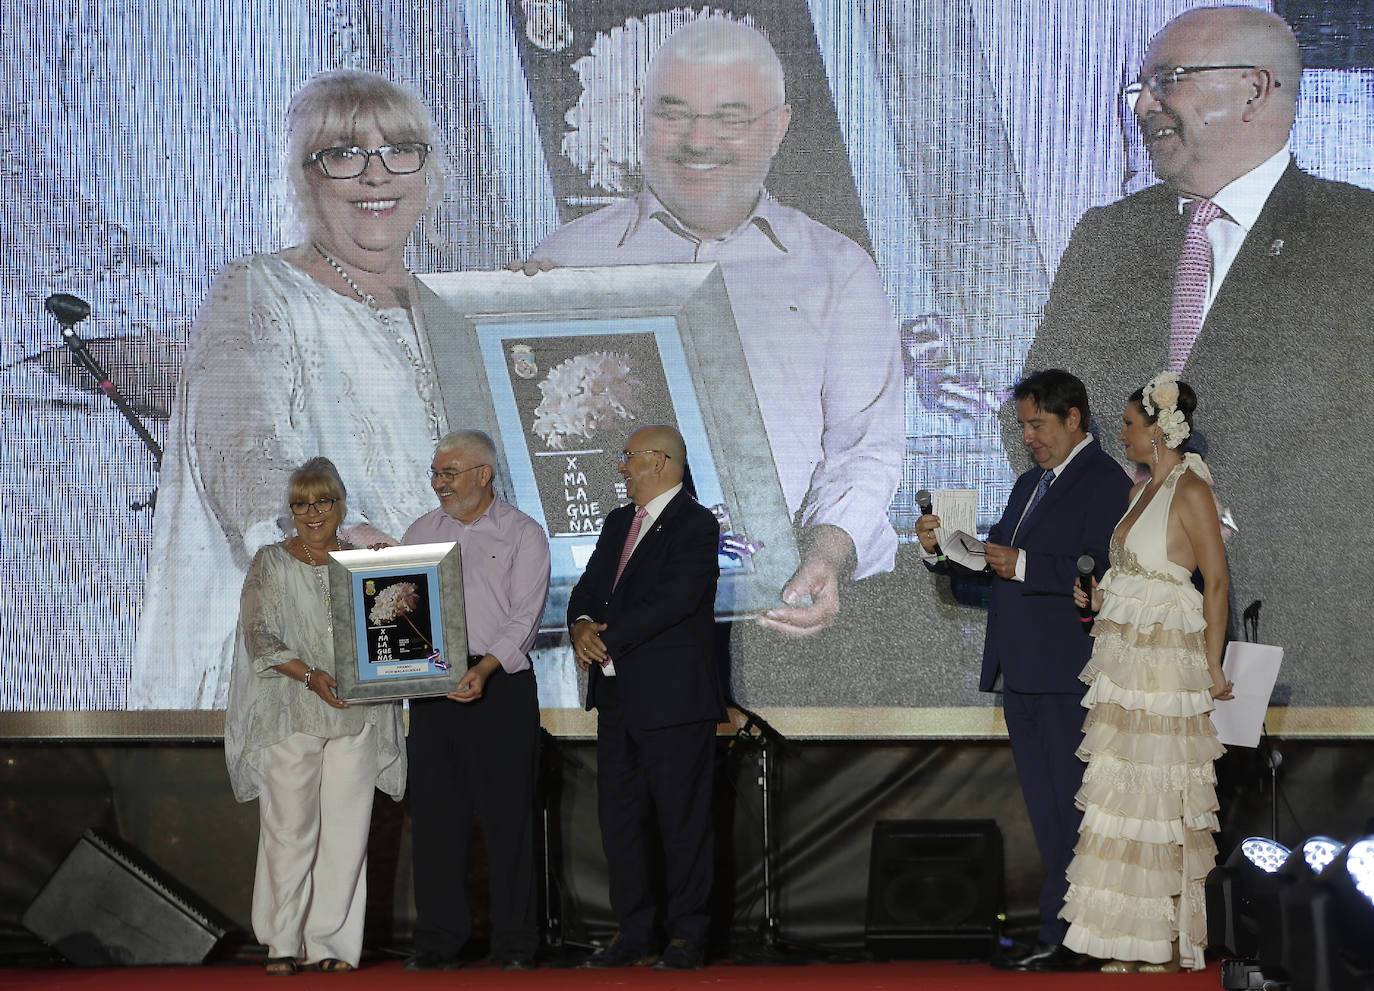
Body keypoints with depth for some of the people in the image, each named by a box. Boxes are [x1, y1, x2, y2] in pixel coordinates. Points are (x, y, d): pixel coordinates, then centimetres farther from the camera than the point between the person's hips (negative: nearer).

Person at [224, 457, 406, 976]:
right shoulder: (271, 563, 7)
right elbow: (258, 634, -3)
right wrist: (310, 674, -16)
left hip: (355, 715, 2)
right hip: (290, 715, -2)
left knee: (345, 827, -2)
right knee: (288, 825, -7)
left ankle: (331, 942, 4)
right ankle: (283, 943, -1)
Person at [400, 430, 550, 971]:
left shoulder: (522, 534, 1)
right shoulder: (421, 533, 15)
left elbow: (523, 617, -8)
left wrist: (483, 670, -21)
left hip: (501, 684, -4)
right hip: (432, 684, 4)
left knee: (507, 814, -3)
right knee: (434, 814, 3)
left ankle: (514, 941, 2)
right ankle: (437, 939, 8)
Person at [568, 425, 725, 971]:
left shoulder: (695, 525, -9)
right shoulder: (619, 523, 18)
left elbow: (674, 601, -19)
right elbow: (589, 587, 15)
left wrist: (607, 640, -18)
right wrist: (583, 625, -8)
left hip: (673, 697, -8)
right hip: (619, 697, 8)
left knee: (681, 819, -2)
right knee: (619, 818, 8)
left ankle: (687, 936, 4)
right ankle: (633, 934, 15)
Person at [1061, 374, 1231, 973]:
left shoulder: (1190, 490, -11)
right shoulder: (1144, 490, 15)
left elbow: (1216, 582, -12)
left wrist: (1212, 669, -14)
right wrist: (1100, 597, 6)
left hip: (1165, 661, -9)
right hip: (1123, 660, 9)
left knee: (1156, 797, -5)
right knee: (1126, 793, 8)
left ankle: (1167, 946, 2)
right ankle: (1135, 944, 12)